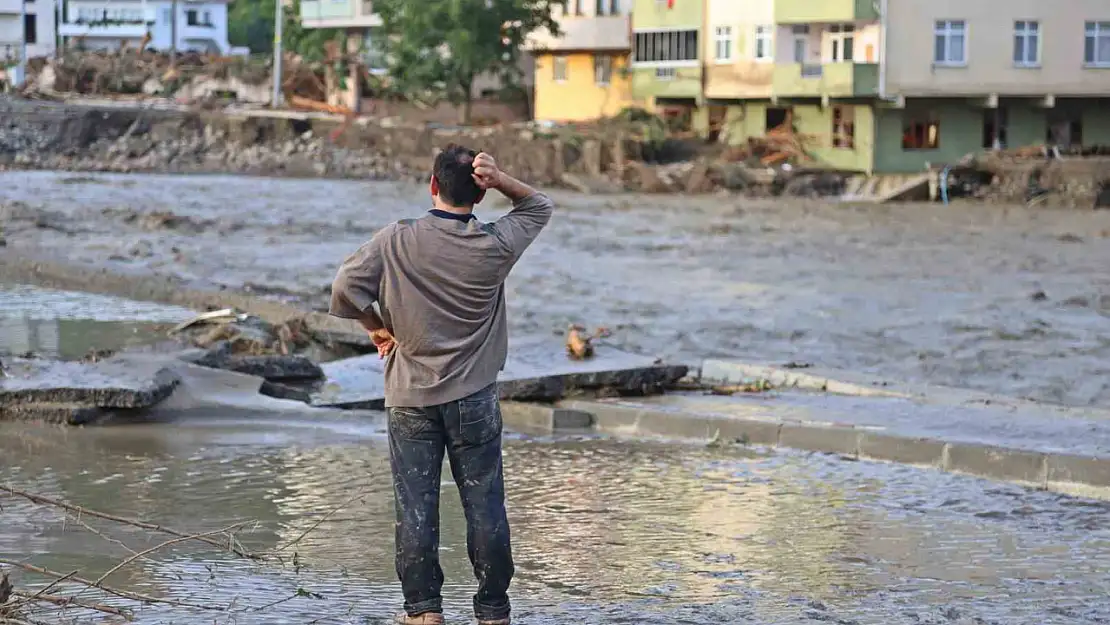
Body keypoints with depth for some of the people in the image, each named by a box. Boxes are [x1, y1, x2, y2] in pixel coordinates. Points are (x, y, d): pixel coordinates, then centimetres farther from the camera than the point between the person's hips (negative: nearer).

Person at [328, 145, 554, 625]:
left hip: (410, 397, 0)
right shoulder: (495, 246, -6)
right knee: (485, 505, 7)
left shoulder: (395, 241, -9)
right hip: (474, 397, 0)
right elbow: (539, 205, 9)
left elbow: (345, 288, -11)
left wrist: (379, 329, 5)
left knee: (415, 505, 6)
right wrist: (498, 179, -8)